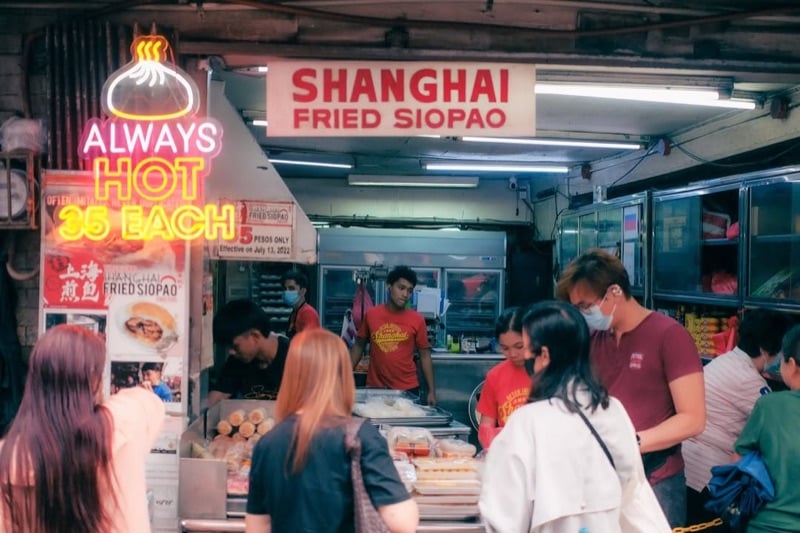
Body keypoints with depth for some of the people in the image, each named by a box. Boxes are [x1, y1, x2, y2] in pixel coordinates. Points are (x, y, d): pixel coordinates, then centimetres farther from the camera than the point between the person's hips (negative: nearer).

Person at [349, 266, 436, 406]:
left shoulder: (417, 320, -3)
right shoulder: (371, 315, 0)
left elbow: (425, 356, 2)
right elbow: (359, 346, 10)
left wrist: (432, 391, -2)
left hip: (408, 389, -1)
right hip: (375, 388, 1)